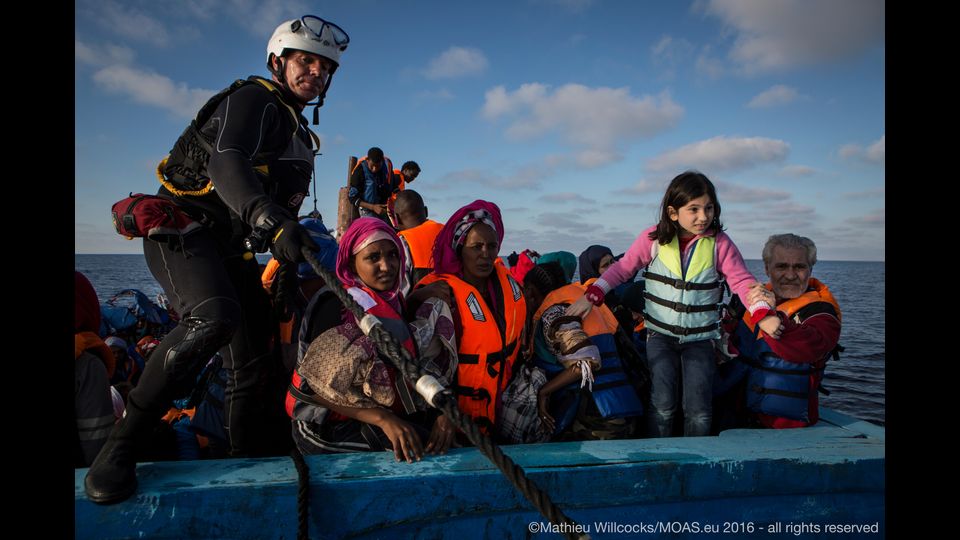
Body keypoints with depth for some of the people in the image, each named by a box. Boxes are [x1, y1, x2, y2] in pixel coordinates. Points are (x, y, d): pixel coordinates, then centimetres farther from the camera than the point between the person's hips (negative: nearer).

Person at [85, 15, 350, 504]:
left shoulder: (298, 132, 21)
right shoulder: (253, 99, -9)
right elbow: (226, 164, -29)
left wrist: (295, 260, 25)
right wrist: (272, 222, -46)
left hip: (230, 246, 9)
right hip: (182, 227, -9)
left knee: (253, 350, 3)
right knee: (214, 317, -34)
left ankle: (248, 454, 14)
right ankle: (119, 446, -23)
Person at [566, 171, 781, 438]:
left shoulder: (720, 243, -6)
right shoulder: (654, 238, -6)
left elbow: (742, 280, -8)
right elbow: (622, 268, 0)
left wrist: (763, 315, -24)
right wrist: (592, 295, -11)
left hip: (700, 338, 1)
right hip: (660, 334, 0)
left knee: (699, 412, -2)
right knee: (663, 406, -7)